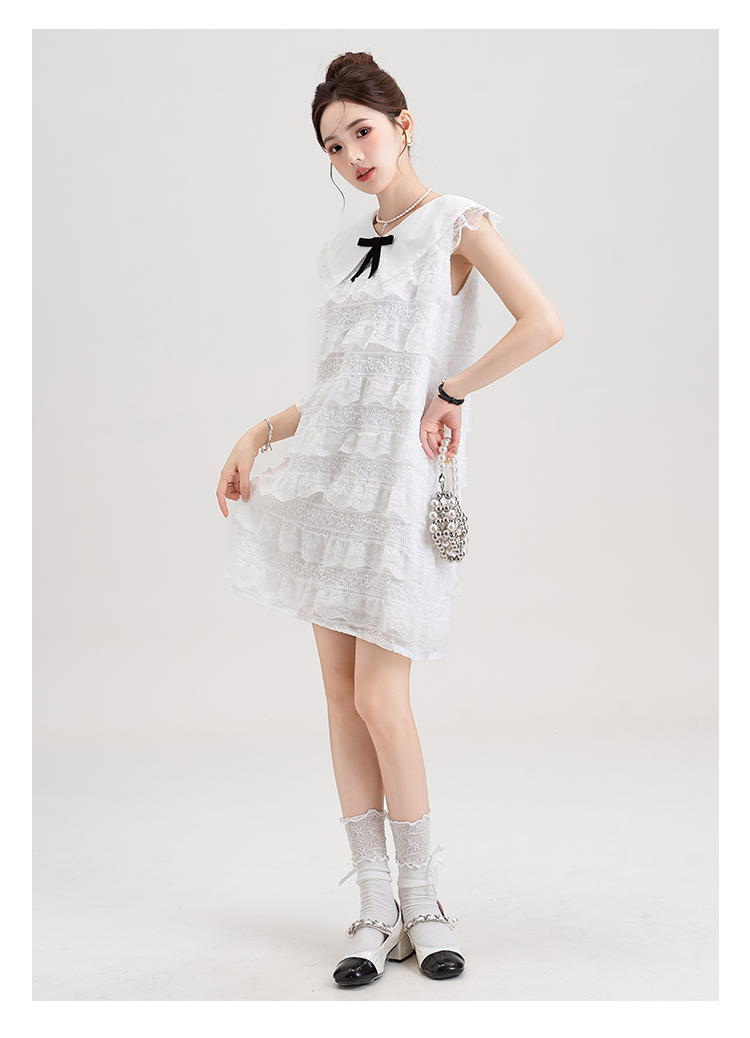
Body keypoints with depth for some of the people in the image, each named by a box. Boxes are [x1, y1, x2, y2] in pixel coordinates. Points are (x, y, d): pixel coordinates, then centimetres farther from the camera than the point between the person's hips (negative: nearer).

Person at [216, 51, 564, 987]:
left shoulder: (457, 224, 0)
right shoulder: (342, 252, 17)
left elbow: (543, 324, -14)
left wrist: (453, 391, -12)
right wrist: (258, 436, 9)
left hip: (403, 475, -6)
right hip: (331, 468, 6)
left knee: (379, 696, -9)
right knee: (341, 693, 4)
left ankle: (421, 902, 9)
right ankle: (376, 910, 12)